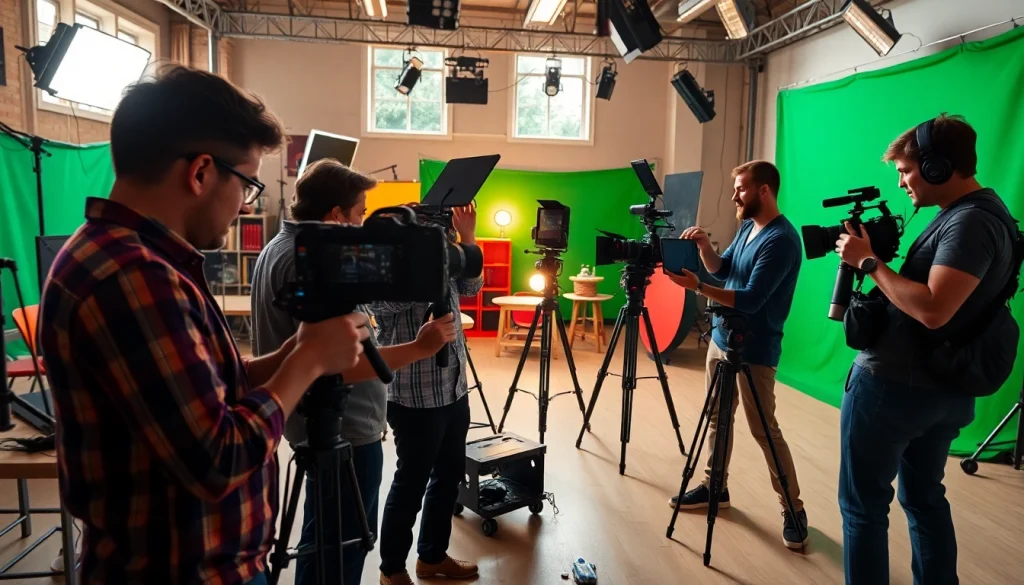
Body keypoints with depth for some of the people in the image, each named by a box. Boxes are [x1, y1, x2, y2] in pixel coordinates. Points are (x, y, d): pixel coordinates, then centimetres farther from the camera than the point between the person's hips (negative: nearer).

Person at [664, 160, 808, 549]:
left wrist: (697, 287, -27)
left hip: (754, 350, -9)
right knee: (717, 416, 15)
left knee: (764, 430, -2)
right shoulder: (747, 227, 8)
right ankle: (714, 487, 28)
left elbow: (750, 300, -26)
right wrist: (704, 245, -5)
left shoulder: (781, 240, -21)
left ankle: (793, 510, 12)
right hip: (721, 338, 9)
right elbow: (721, 269, 12)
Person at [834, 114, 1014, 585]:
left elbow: (932, 310, -30)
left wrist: (870, 262, -21)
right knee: (924, 499, 21)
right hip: (942, 388, 10)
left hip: (892, 385, -10)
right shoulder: (980, 212, 12)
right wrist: (878, 254, 3)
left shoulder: (969, 222, -19)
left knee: (863, 506, 3)